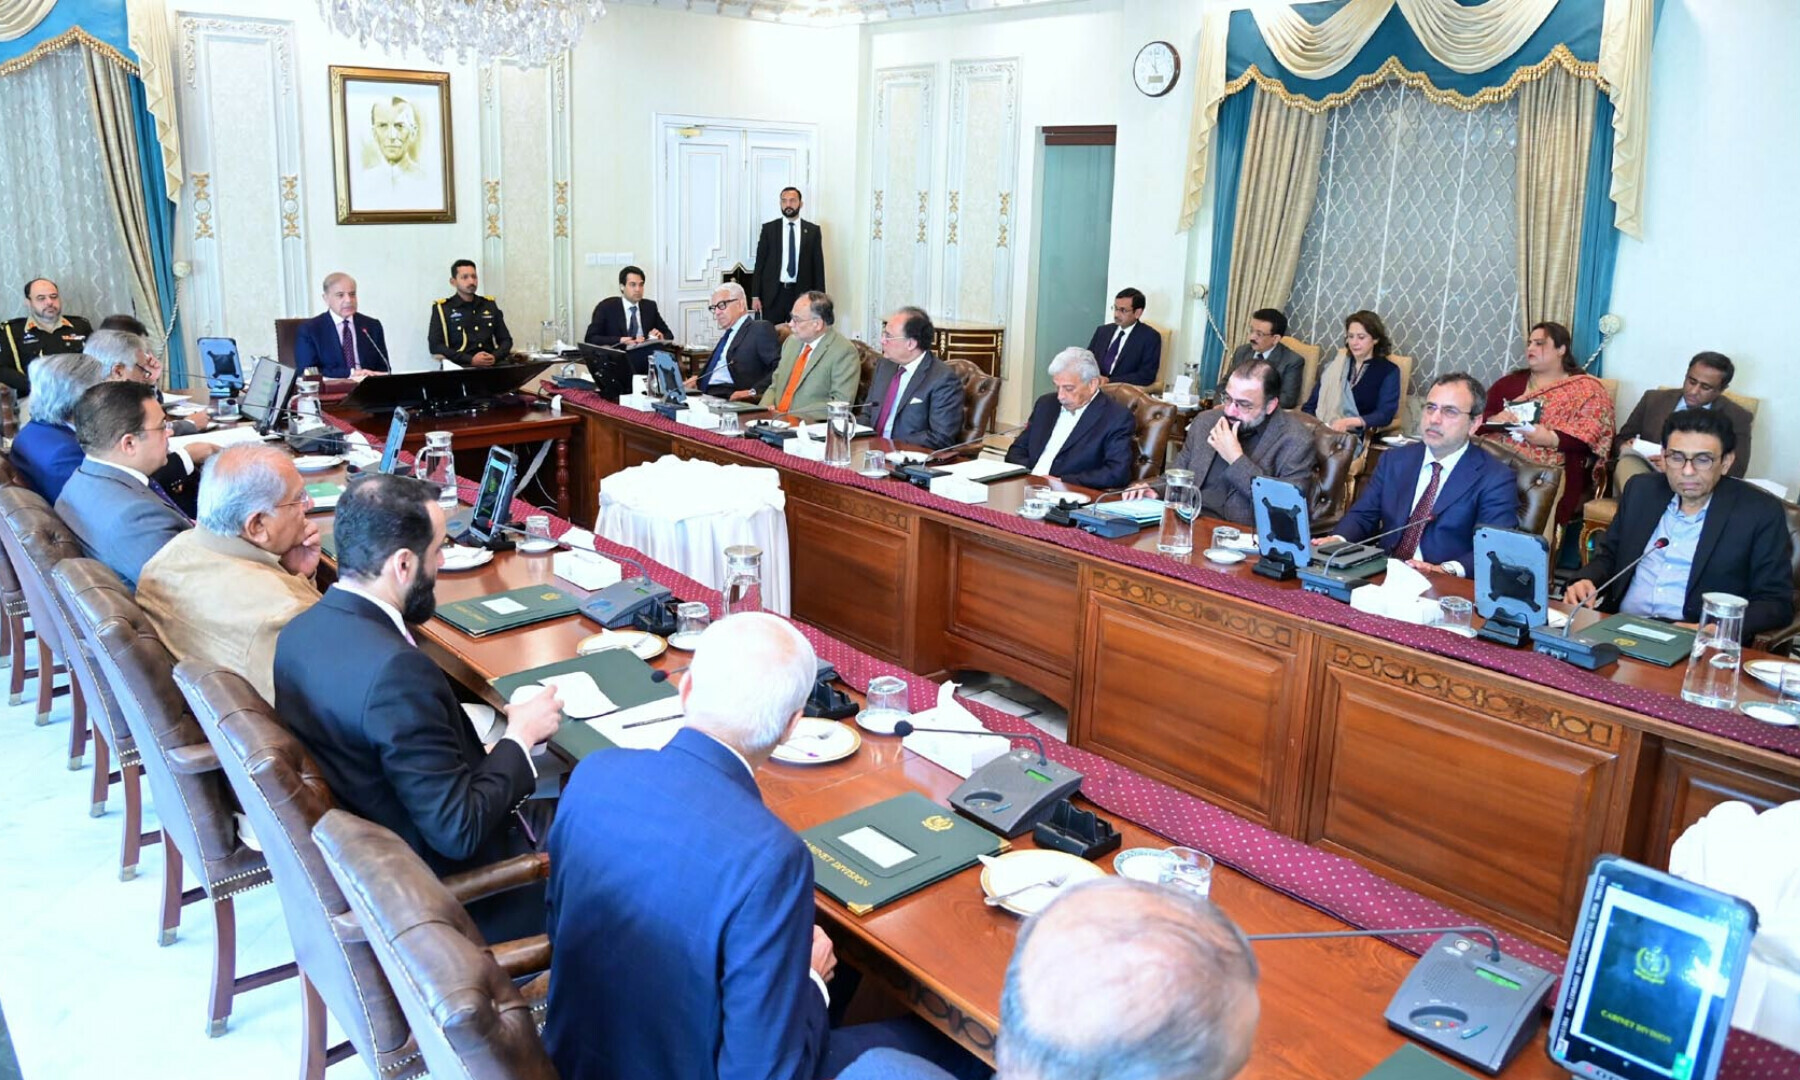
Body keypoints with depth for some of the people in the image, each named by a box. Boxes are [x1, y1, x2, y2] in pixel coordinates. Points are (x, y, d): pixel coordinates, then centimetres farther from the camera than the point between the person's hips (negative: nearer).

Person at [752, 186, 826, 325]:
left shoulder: (812, 230, 6)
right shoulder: (769, 228, 5)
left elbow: (818, 266, 7)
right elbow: (760, 263, 5)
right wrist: (756, 295, -1)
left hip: (801, 294, 0)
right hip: (773, 293, 0)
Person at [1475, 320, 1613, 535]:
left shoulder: (1587, 389, 13)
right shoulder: (1512, 381, 26)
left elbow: (1592, 434, -2)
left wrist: (1551, 438, -17)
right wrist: (1494, 420, -7)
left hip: (1544, 465, -4)